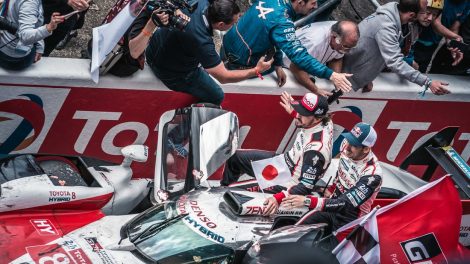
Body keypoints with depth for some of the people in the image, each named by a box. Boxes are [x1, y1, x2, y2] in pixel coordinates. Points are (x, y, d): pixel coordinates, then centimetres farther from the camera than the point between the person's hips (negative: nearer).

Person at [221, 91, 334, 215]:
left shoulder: (316, 147, -37)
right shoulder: (324, 119, -14)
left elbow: (307, 186, -33)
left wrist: (279, 198, -41)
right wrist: (293, 112, 10)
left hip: (286, 182, -9)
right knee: (235, 156, 15)